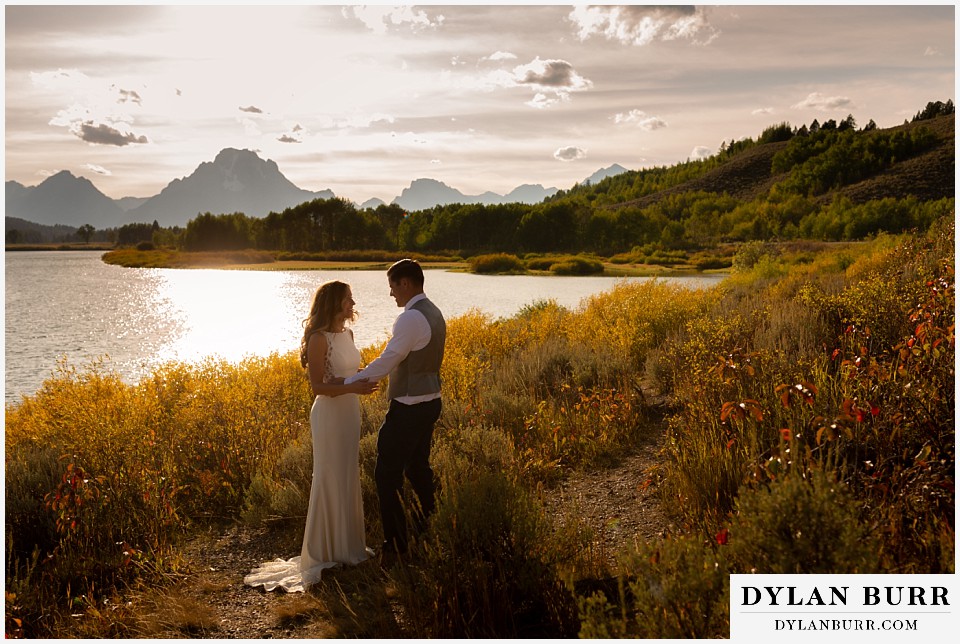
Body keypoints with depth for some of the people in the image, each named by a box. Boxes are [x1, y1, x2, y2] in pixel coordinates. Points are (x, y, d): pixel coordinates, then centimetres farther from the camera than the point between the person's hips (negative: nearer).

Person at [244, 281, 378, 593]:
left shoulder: (347, 333, 7)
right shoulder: (320, 338, -16)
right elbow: (318, 385, -17)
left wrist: (364, 380, -4)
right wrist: (352, 387, -28)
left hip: (350, 412, 8)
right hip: (329, 413, -8)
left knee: (348, 479, 16)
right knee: (330, 481, 3)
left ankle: (346, 543, 30)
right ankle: (327, 549, 17)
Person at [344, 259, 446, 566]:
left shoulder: (411, 318, -21)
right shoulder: (433, 313, 10)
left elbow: (386, 362, -21)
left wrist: (345, 384, -12)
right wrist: (364, 377, 14)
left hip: (408, 408, -10)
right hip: (430, 401, 10)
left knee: (387, 476, -1)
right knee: (418, 468, 21)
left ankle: (395, 546, 4)